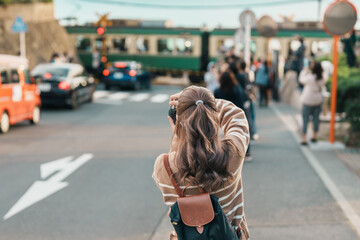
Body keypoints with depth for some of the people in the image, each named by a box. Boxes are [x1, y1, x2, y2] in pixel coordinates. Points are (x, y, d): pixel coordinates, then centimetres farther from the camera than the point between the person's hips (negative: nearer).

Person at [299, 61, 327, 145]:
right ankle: (314, 136, 26)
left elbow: (301, 79, -1)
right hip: (318, 101, 4)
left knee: (305, 119, 1)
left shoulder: (310, 78, -20)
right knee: (316, 118, 15)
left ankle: (304, 139, -2)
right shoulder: (323, 78, -9)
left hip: (308, 101, -4)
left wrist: (304, 71, 11)